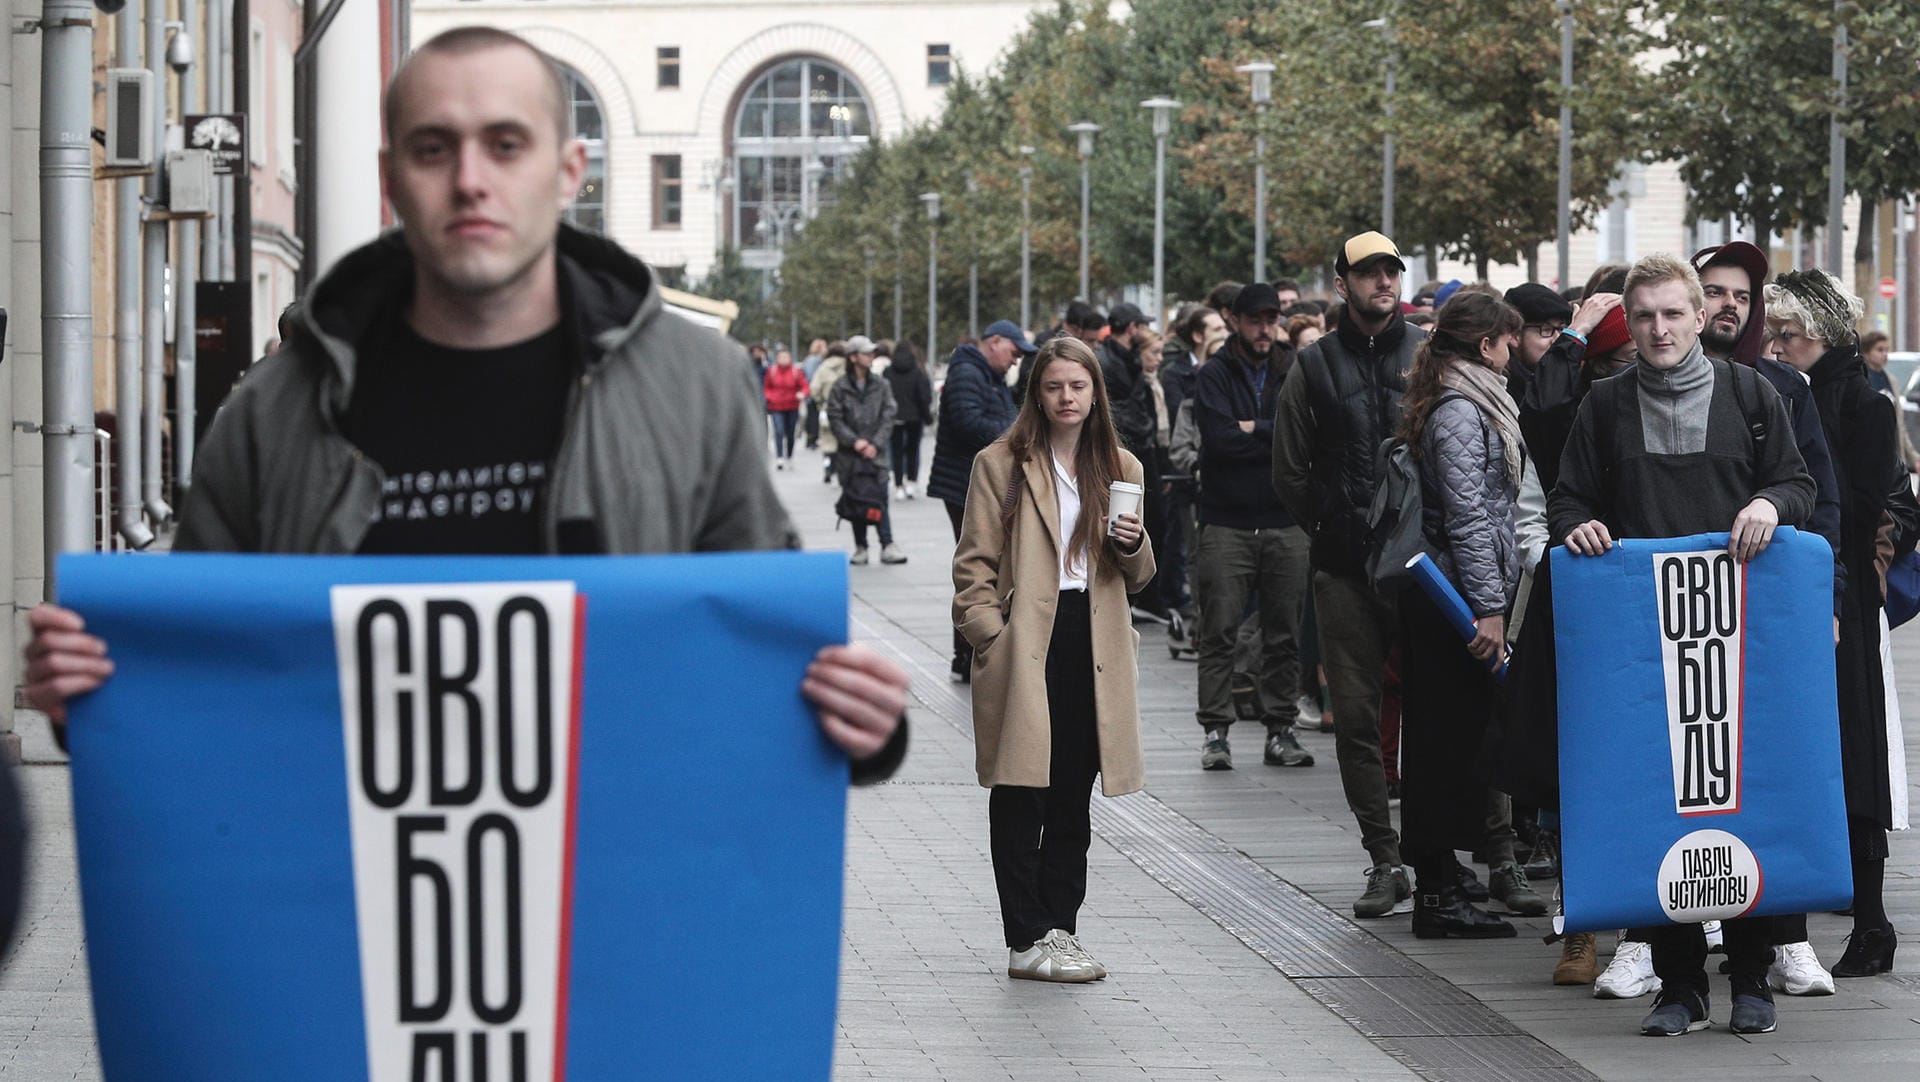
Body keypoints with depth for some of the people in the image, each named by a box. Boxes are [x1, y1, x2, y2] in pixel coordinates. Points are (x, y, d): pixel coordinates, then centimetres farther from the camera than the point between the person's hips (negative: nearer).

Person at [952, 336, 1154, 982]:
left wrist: (1132, 547, -6)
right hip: (1025, 649, -4)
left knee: (1074, 796, 9)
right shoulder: (1001, 465, 1)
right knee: (1021, 797, -5)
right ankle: (1028, 941, -3)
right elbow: (974, 565, -1)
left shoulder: (1121, 469, 14)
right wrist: (992, 637, -11)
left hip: (1093, 647, 4)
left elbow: (1137, 577, 16)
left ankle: (1060, 925, 16)